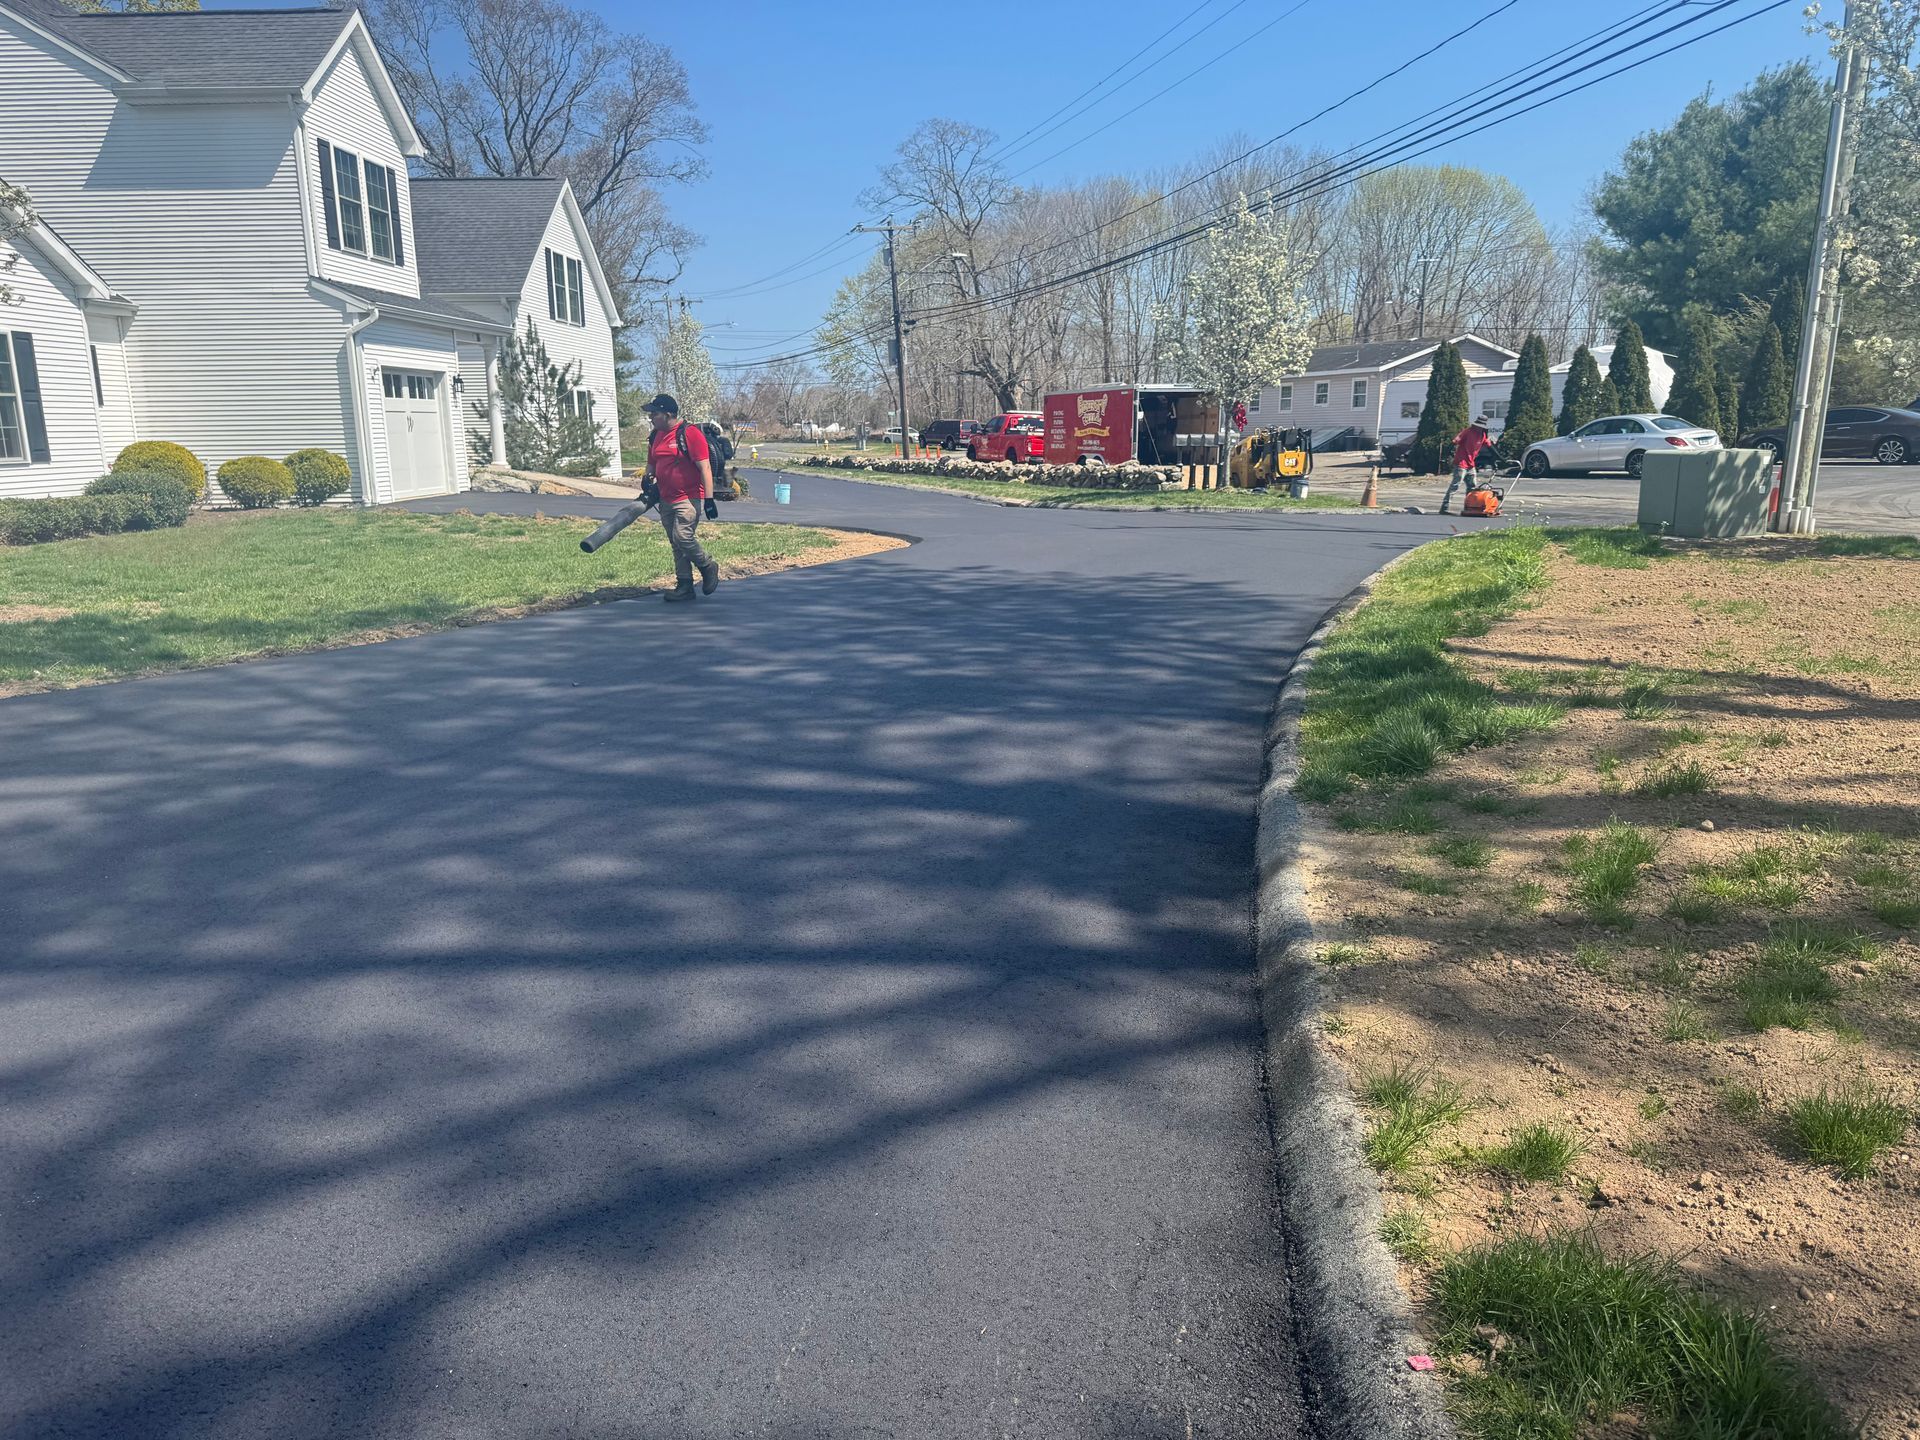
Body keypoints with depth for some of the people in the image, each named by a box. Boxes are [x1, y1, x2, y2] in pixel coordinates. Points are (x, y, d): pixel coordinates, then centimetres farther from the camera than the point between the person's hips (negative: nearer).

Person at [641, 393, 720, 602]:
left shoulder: (689, 433, -13)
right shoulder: (655, 437, 12)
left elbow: (705, 467, -16)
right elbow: (652, 463, 26)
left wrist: (709, 499, -20)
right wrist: (648, 477, 2)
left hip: (689, 498, -8)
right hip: (666, 500, 8)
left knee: (683, 537, -18)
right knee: (676, 544, 9)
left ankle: (708, 568, 6)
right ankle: (685, 586, 17)